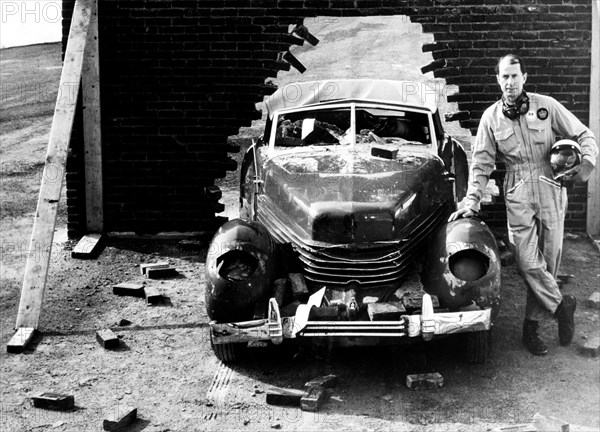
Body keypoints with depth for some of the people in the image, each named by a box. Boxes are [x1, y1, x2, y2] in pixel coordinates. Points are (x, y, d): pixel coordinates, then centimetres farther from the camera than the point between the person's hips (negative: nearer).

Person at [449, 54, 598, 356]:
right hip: (518, 196, 0)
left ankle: (532, 325, 16)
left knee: (548, 260, 3)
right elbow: (482, 163, 6)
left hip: (551, 191, 0)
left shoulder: (546, 106, 3)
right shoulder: (491, 117, 6)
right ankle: (561, 305, 13)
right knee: (528, 263, -10)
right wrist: (472, 201, -3)